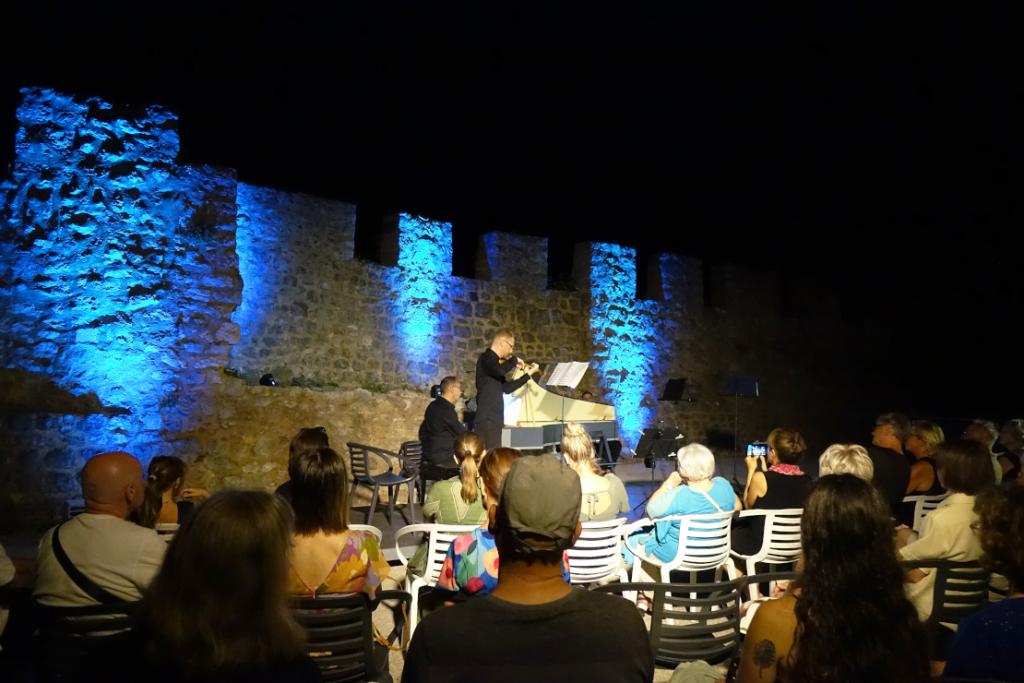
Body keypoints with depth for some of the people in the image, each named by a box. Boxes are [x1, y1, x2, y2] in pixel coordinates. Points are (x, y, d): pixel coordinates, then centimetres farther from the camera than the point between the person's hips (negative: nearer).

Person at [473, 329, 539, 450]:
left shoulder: (494, 361, 17)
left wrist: (528, 375, 22)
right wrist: (514, 360, -12)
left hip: (494, 418, 9)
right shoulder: (486, 358, -9)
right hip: (487, 420, -9)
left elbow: (507, 388, 22)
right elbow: (500, 371, -31)